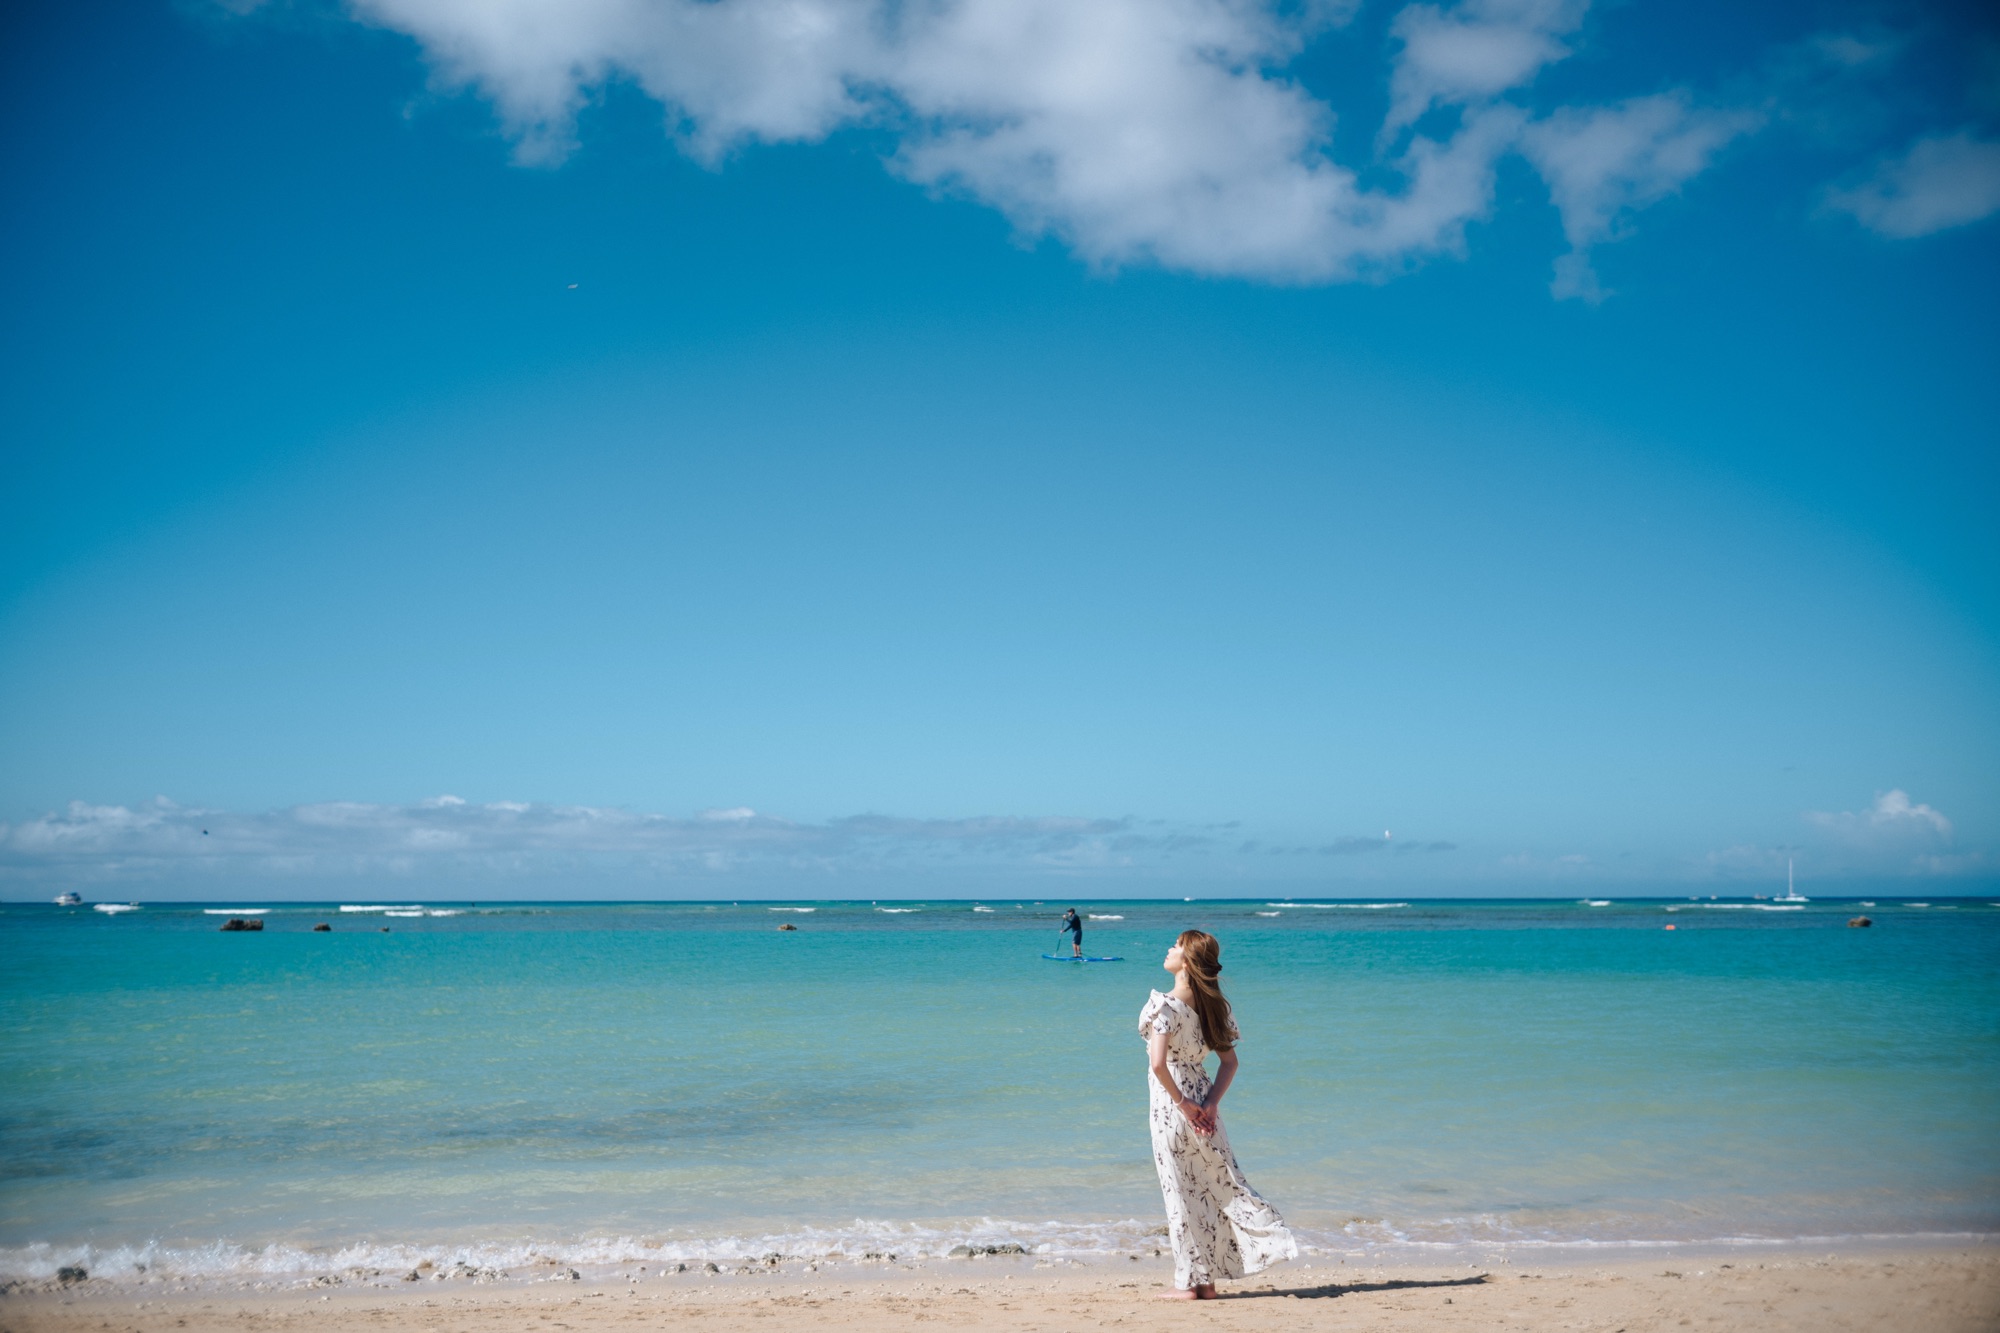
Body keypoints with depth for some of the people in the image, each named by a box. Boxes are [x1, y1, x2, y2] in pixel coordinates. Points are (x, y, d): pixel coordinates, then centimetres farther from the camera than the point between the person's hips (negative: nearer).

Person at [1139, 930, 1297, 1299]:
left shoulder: (1166, 1005, -18)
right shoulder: (1211, 1005, 4)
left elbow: (1158, 1063, -27)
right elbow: (1230, 1061, 5)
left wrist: (1182, 1103, -16)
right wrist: (1211, 1102, -2)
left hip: (1172, 1106, -6)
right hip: (1202, 1103, 6)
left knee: (1182, 1190, 3)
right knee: (1220, 1182, 12)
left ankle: (1190, 1282, 12)